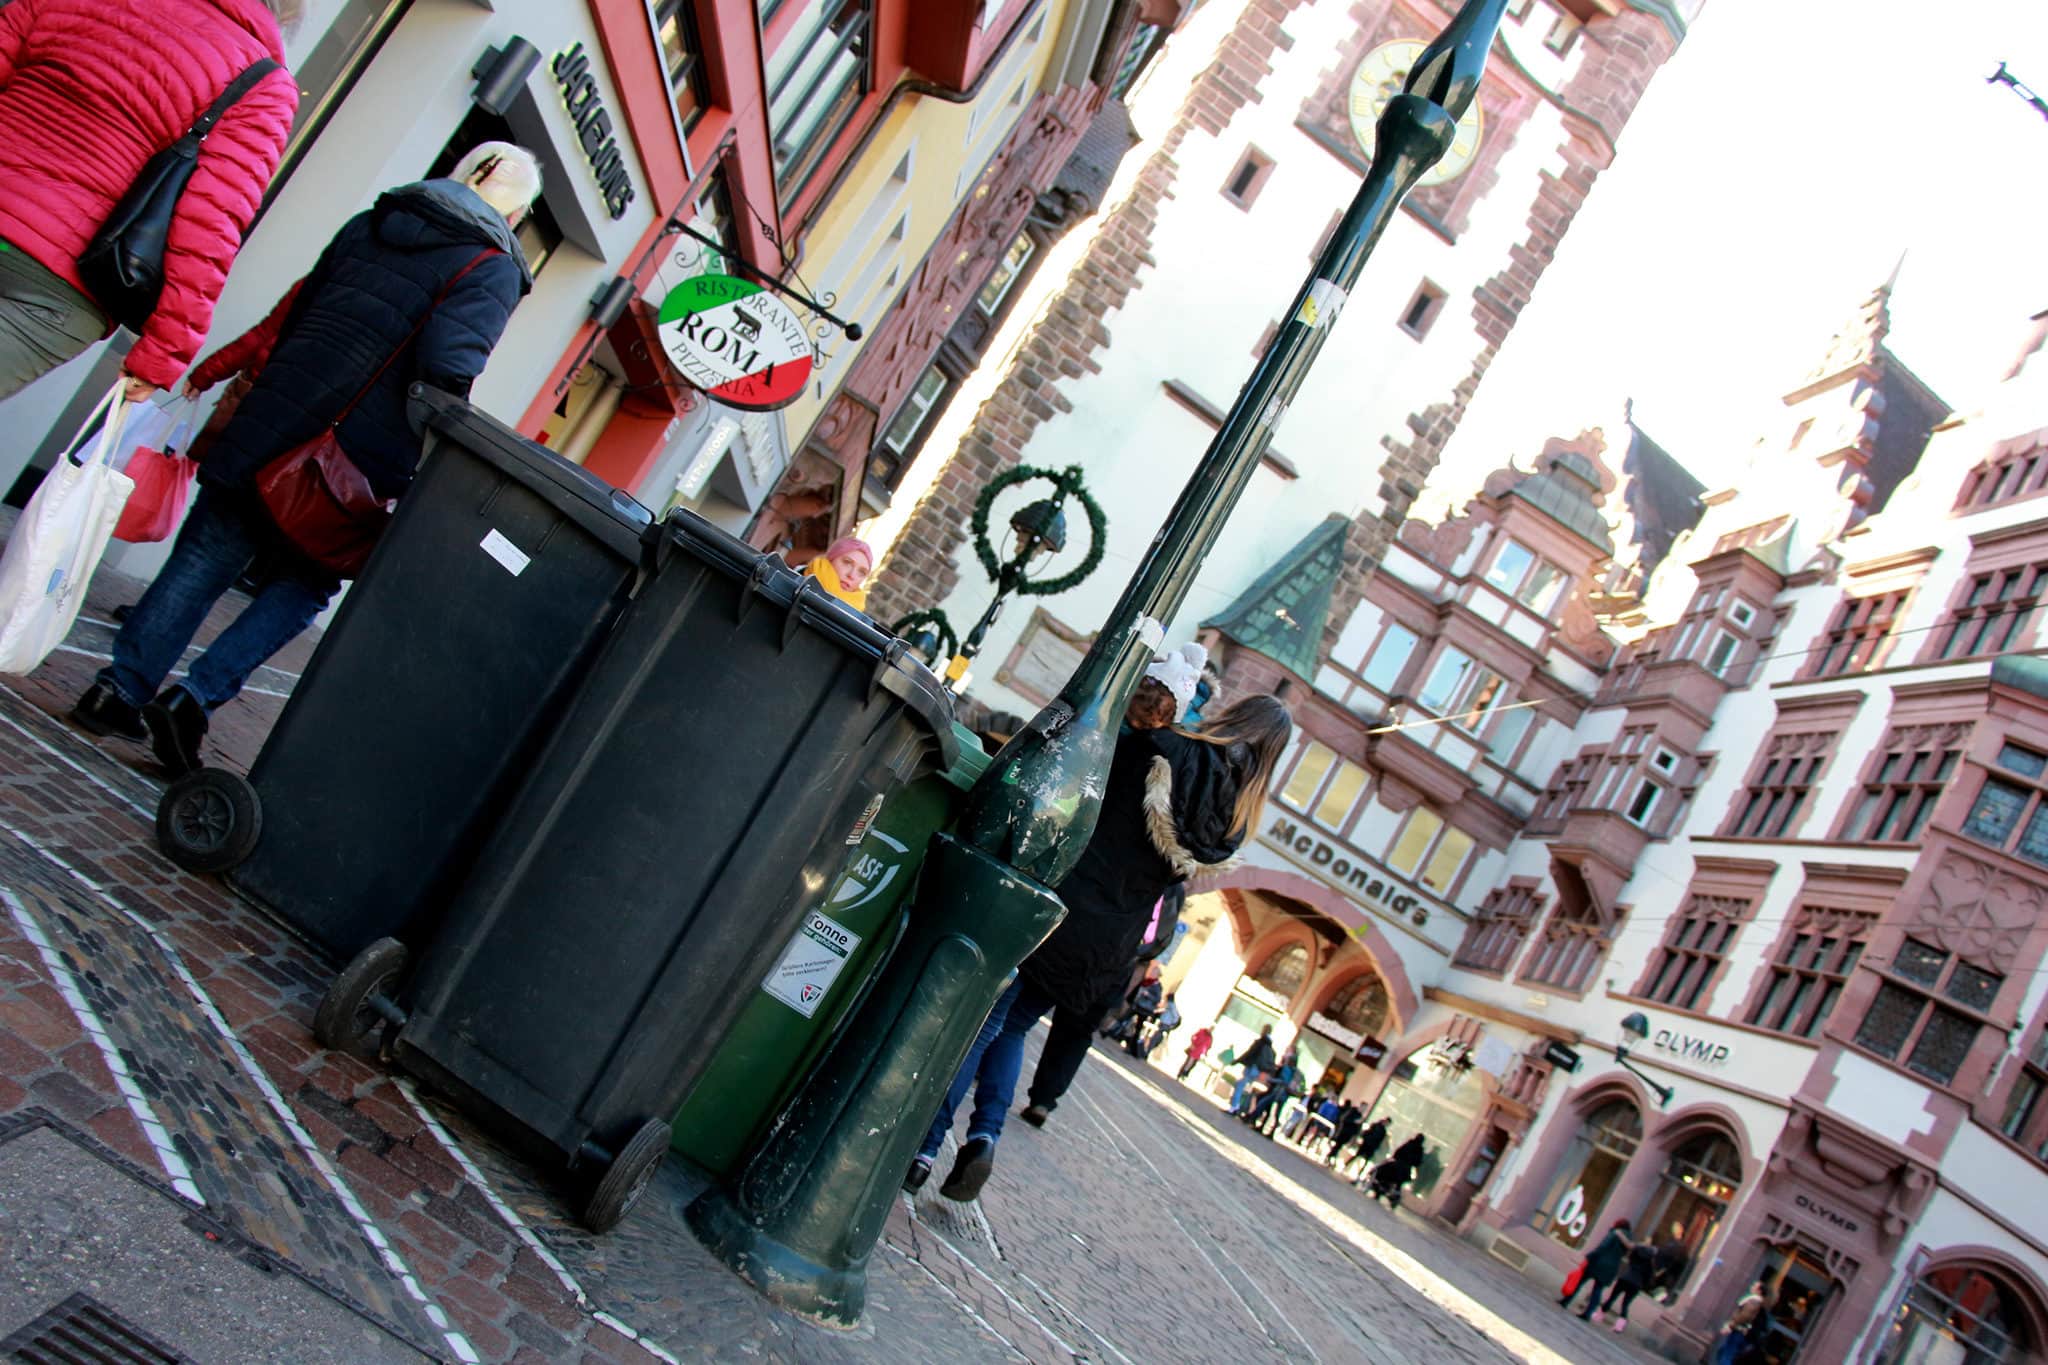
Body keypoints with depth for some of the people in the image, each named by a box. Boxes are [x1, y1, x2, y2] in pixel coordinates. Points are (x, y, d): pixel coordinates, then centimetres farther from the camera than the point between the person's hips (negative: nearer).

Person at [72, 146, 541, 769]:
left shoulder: (370, 222, 16)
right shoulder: (493, 269, -5)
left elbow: (290, 315, 20)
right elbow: (446, 373, -18)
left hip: (267, 429, 5)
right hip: (352, 456, -5)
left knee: (203, 561, 14)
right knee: (303, 585, 11)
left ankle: (122, 688, 16)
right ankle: (193, 698, -1)